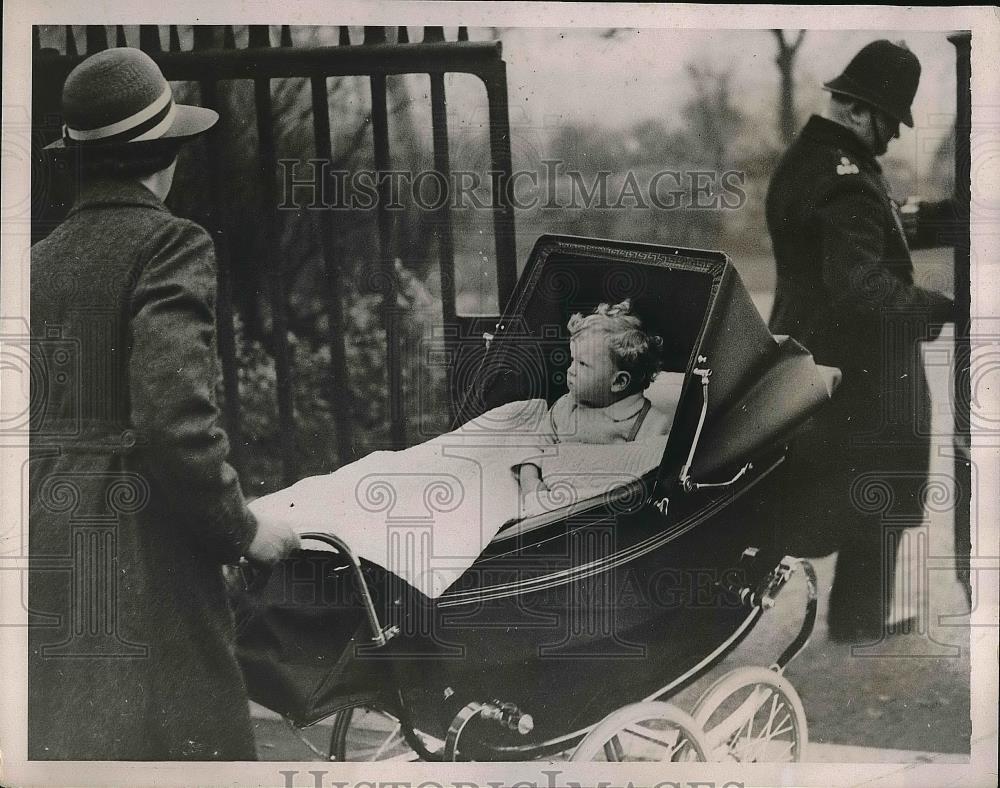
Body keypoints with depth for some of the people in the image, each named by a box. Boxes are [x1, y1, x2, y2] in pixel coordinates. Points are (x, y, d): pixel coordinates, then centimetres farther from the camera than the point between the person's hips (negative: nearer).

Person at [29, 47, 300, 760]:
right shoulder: (171, 247, -9)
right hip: (143, 561, -7)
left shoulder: (42, 259, 11)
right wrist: (243, 529, -7)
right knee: (168, 737, -1)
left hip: (48, 558, 7)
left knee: (60, 742, 13)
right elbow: (176, 420, -19)